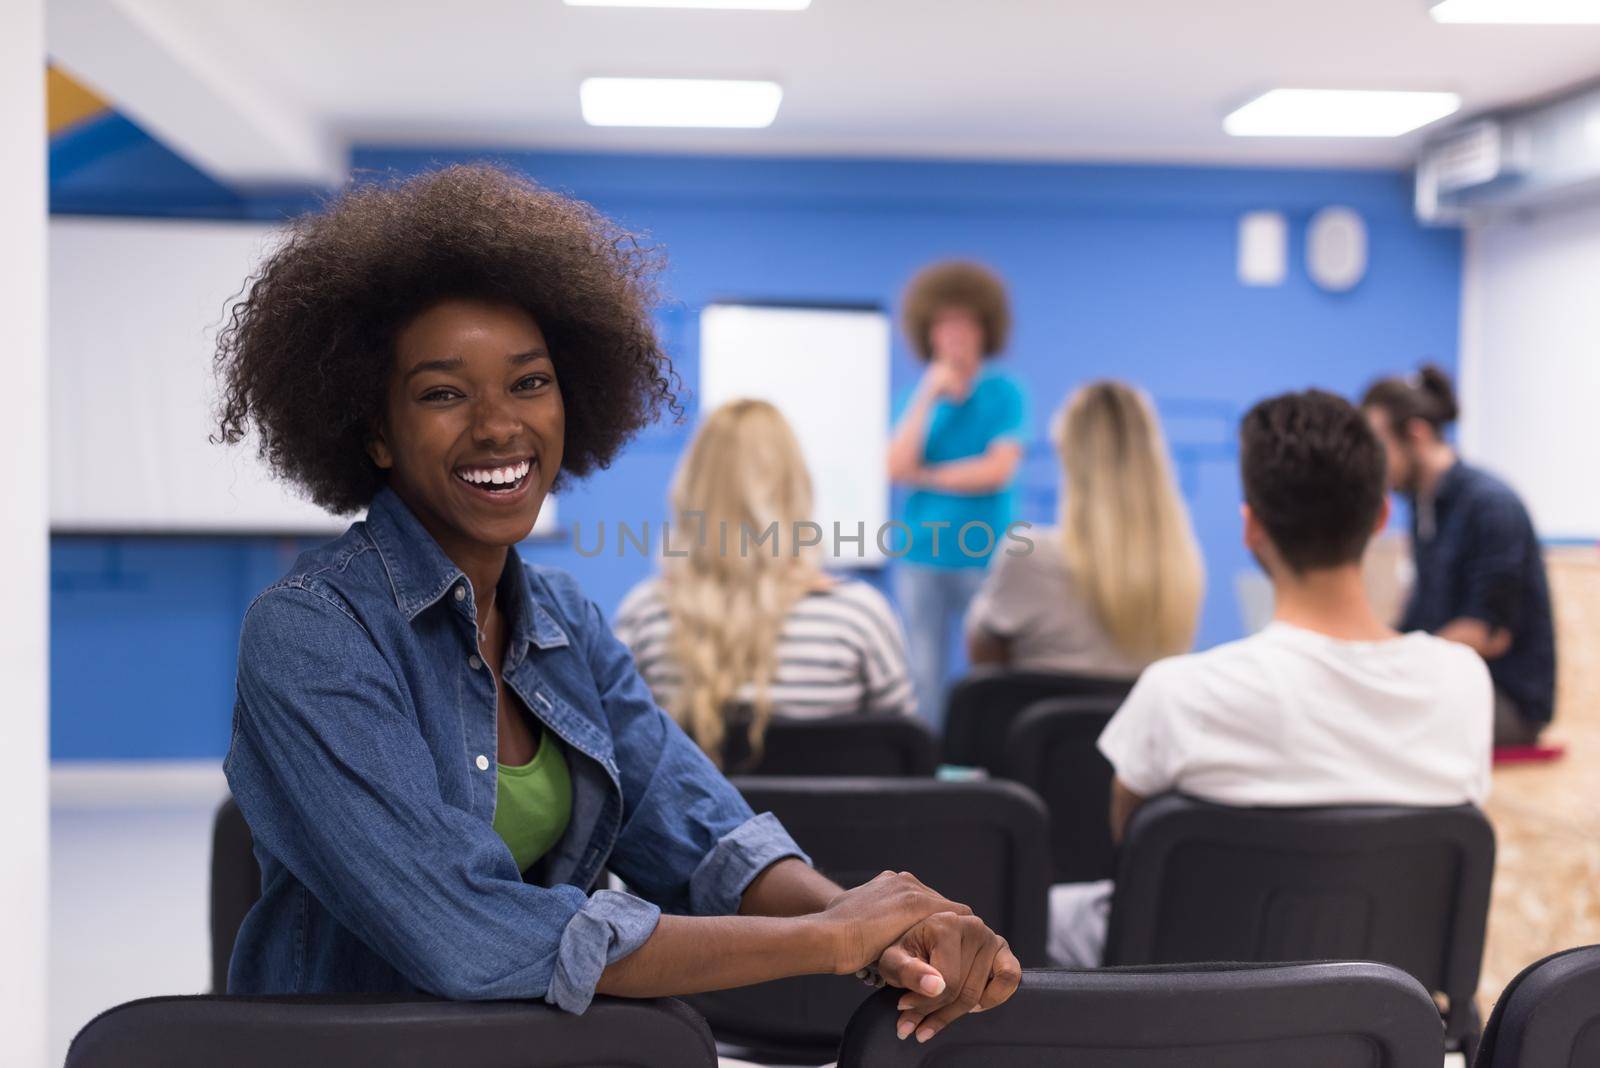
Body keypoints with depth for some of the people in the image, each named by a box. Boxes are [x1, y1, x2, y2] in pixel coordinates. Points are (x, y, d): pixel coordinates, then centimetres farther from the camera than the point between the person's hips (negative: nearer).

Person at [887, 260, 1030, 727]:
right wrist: (927, 397, -8)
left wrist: (926, 476, -4)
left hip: (984, 555, -3)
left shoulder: (1005, 394, 1)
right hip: (920, 556, 3)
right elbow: (897, 468, -4)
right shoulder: (917, 395, 10)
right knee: (924, 677, 3)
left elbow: (999, 470, -10)